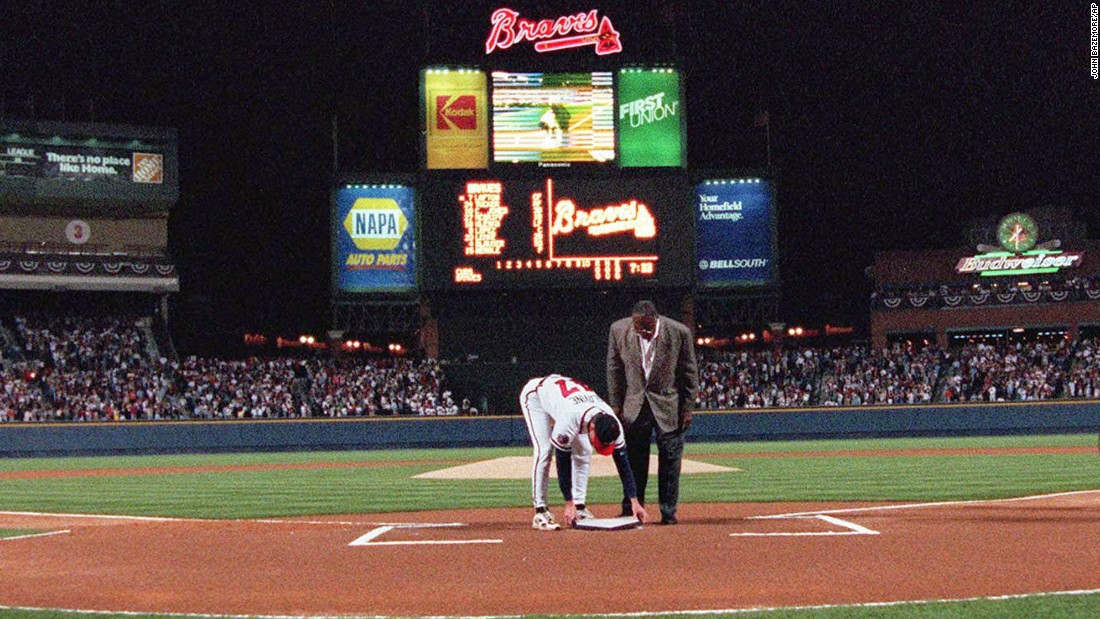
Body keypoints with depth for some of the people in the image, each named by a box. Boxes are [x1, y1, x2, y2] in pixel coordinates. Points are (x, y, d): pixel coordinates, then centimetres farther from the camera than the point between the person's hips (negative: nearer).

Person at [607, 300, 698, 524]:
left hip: (668, 405, -1)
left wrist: (687, 407, -4)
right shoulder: (618, 330, -11)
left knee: (670, 460, 1)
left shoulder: (679, 332, -16)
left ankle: (668, 512, 10)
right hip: (634, 404, 1)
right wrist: (615, 404, 1)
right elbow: (614, 369, 2)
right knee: (634, 461, 2)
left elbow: (689, 372, -4)